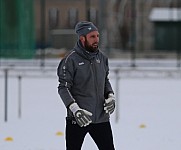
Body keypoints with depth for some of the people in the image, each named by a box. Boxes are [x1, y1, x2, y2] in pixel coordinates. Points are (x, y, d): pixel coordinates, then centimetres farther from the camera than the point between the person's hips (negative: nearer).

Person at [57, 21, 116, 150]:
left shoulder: (101, 57, 7)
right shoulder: (71, 59, -10)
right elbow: (63, 88, -11)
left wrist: (110, 96, 1)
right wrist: (75, 108, -22)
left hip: (101, 117, 5)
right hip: (77, 119, -5)